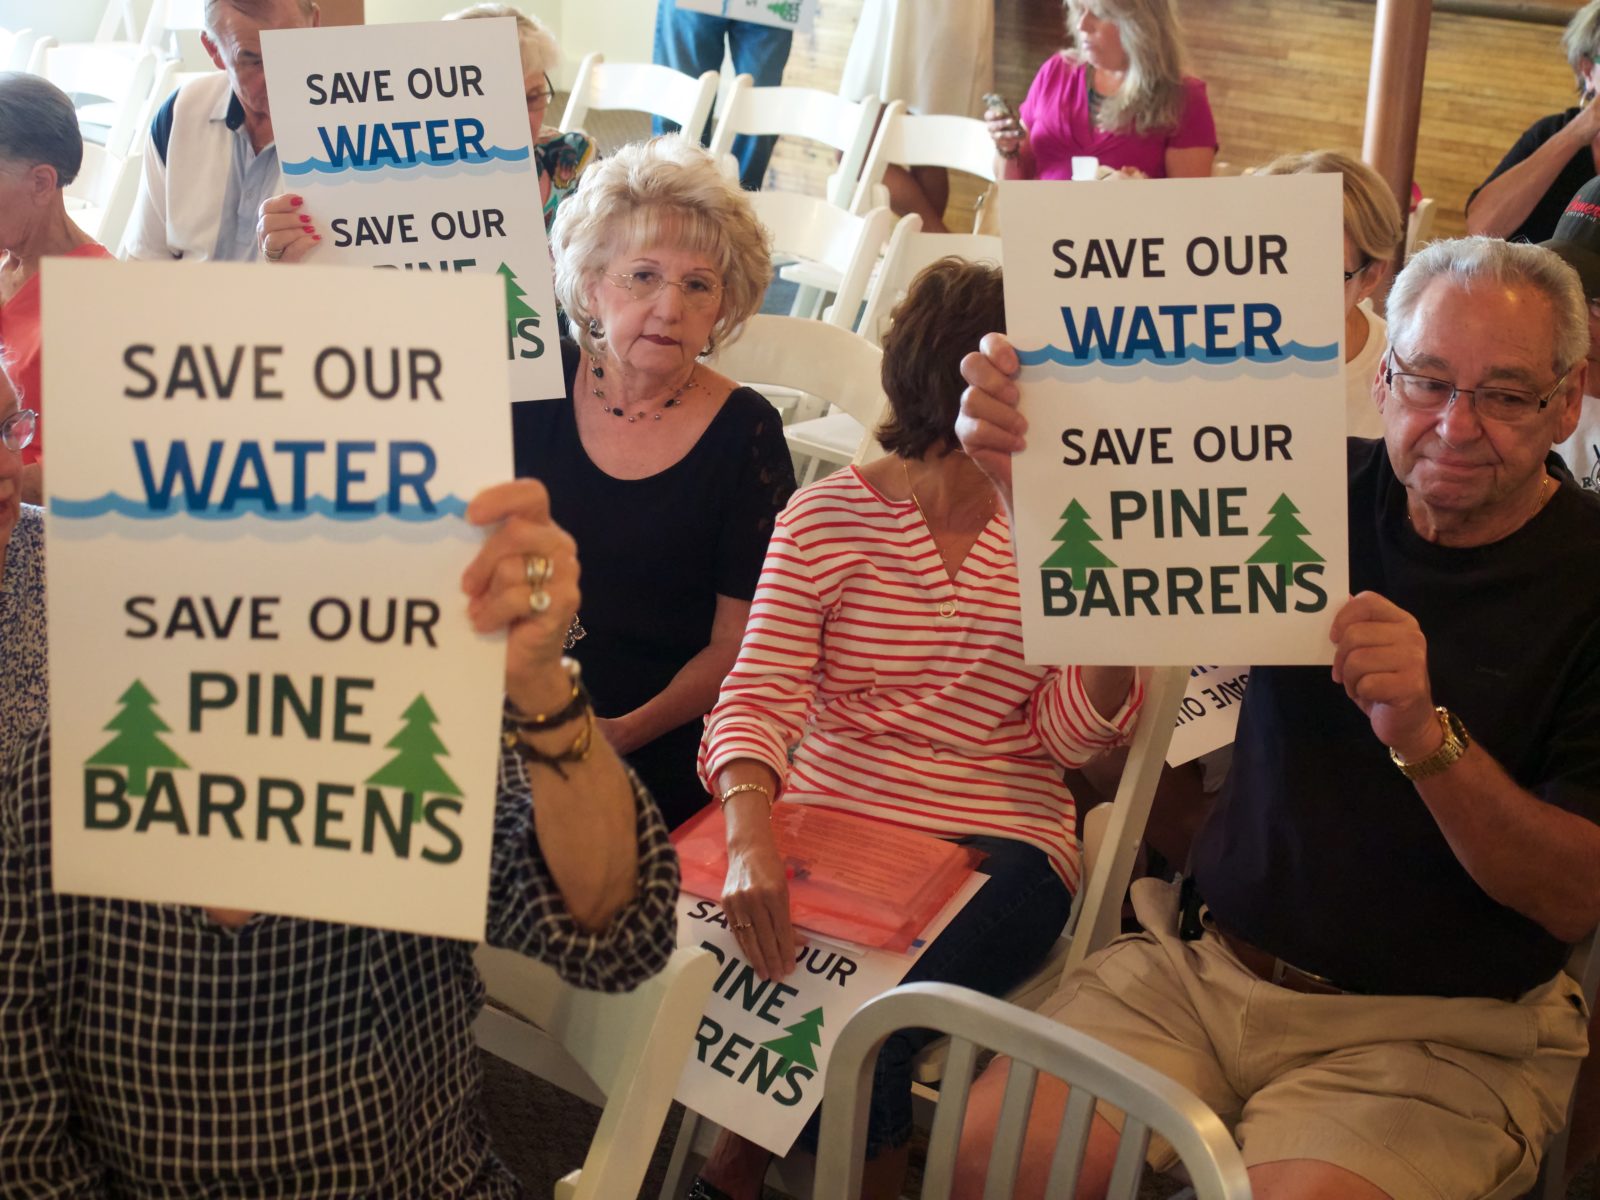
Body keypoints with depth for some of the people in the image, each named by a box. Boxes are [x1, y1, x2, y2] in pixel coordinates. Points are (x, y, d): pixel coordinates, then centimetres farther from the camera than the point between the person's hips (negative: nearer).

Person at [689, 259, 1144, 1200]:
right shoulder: (830, 515, -2)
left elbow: (1067, 734, 2)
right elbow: (758, 697, -11)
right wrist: (750, 840, -29)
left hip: (999, 841, 1)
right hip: (832, 815, 0)